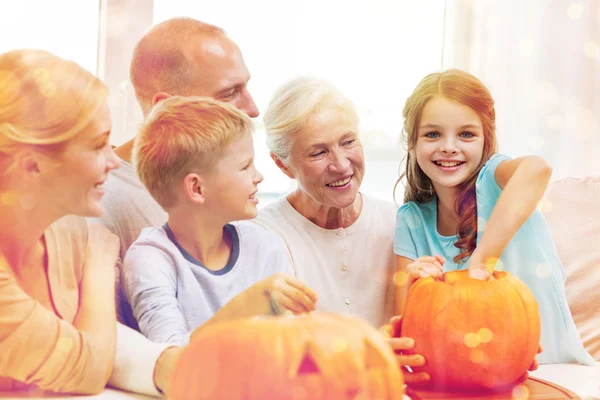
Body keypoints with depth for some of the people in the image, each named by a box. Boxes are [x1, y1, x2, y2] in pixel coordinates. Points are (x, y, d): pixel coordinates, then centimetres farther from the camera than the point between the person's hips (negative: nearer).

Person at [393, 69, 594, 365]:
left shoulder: (493, 179, -10)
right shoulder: (411, 221, 0)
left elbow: (536, 168, -35)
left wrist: (480, 263, -38)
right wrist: (413, 284, -22)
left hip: (555, 364, -4)